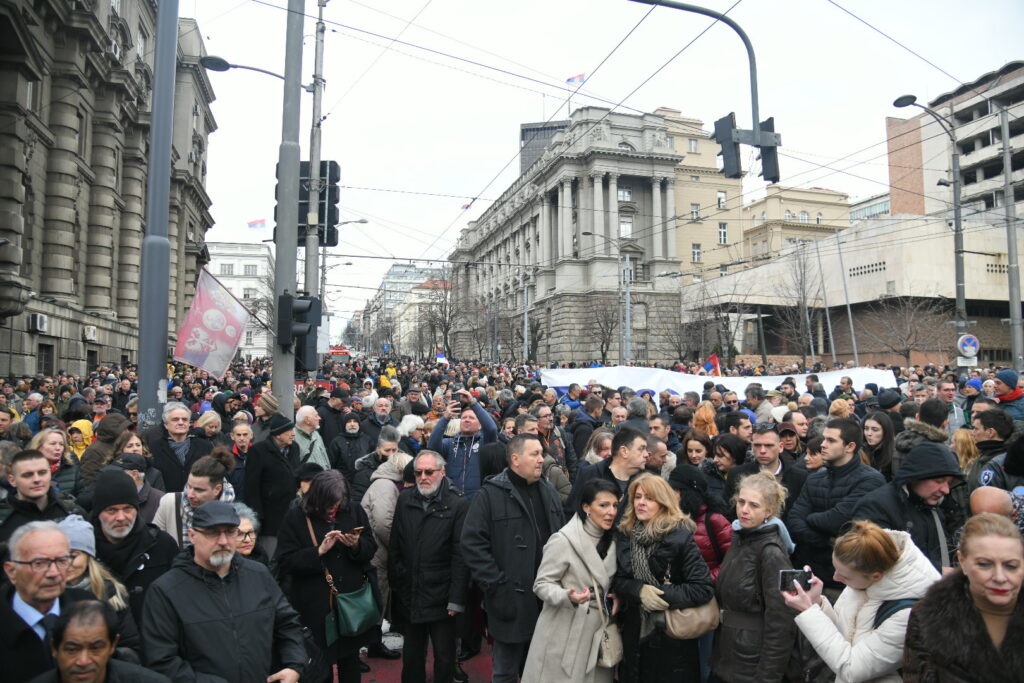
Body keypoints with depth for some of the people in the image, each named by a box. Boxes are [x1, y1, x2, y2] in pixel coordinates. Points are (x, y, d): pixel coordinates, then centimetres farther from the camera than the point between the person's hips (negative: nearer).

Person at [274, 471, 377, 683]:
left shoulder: (354, 510, -1)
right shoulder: (296, 516, -9)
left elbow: (371, 547, 4)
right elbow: (285, 562, -12)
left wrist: (357, 545, -17)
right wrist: (319, 551, -22)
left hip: (352, 599, 3)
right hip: (315, 605, -3)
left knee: (351, 658, 17)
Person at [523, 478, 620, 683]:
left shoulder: (611, 539, 6)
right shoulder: (563, 540, -17)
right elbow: (541, 584, -14)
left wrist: (616, 596, -1)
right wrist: (567, 597, -31)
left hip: (598, 630, 6)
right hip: (565, 633, -6)